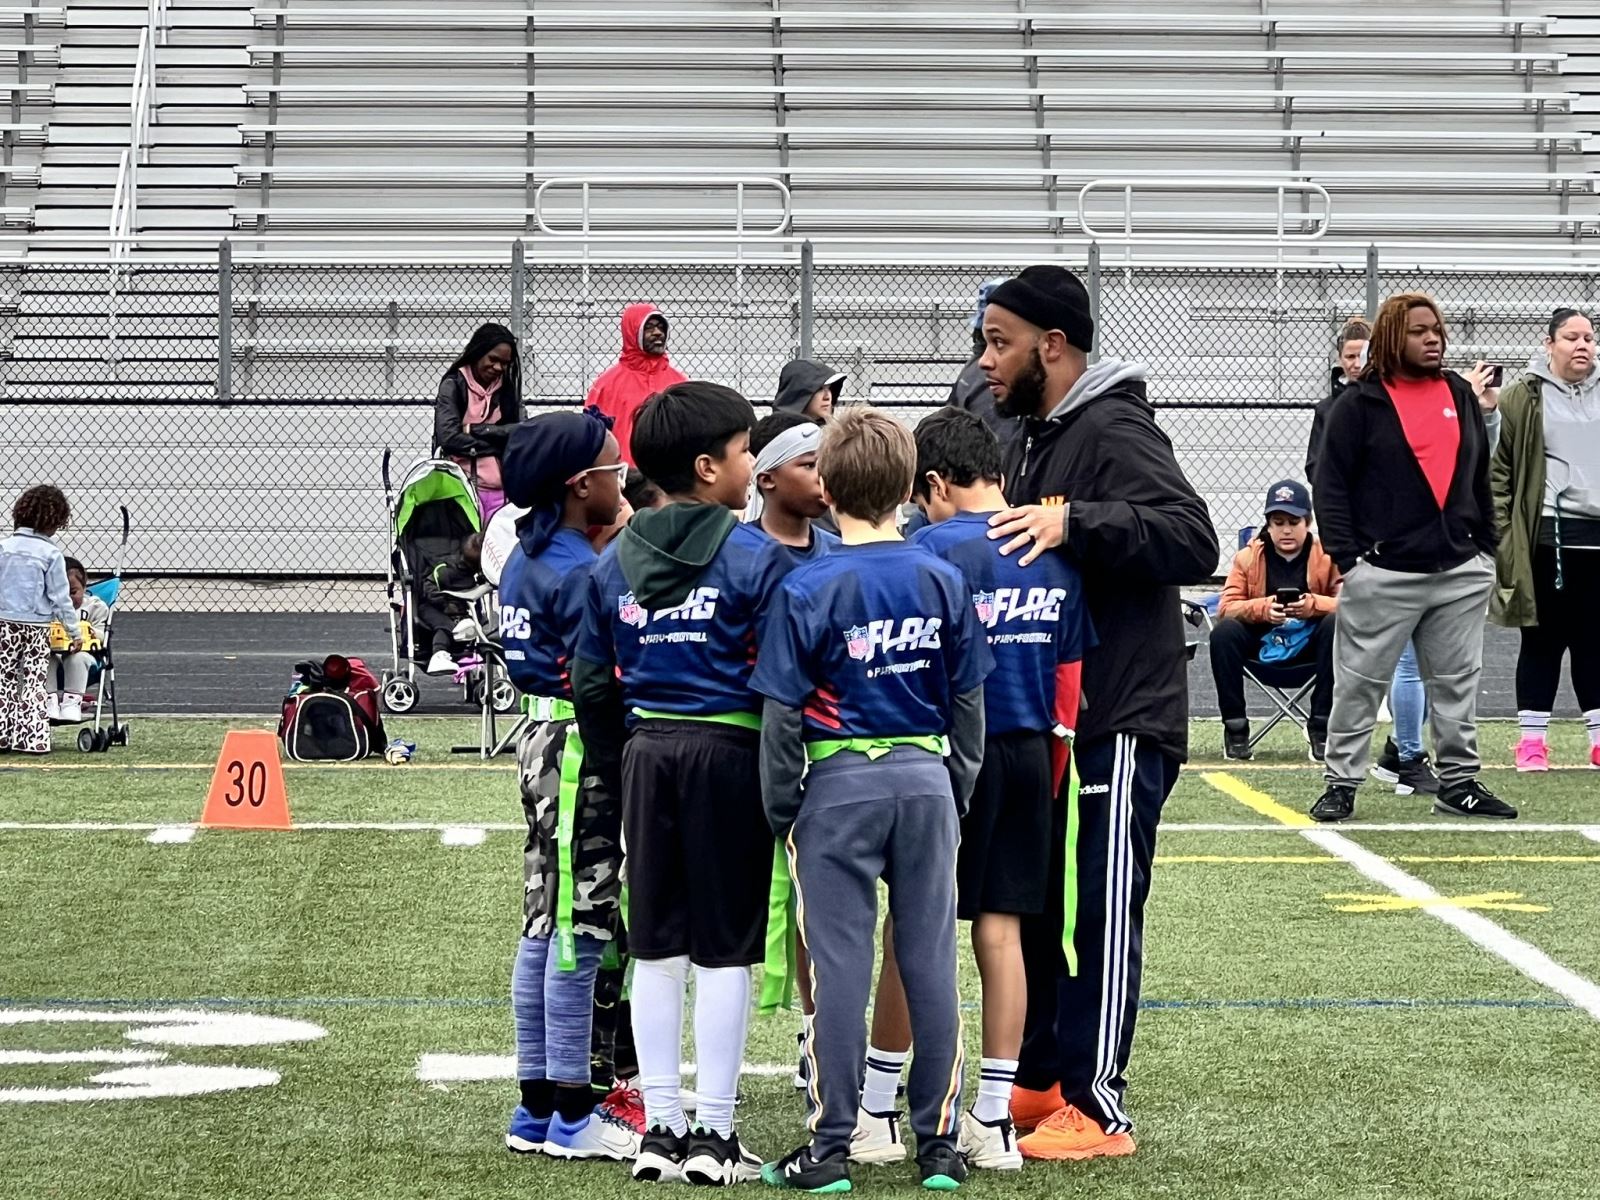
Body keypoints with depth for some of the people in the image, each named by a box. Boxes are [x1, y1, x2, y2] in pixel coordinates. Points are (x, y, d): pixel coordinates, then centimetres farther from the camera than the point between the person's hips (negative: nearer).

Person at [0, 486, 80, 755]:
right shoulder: (51, 554, -9)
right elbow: (61, 597, -7)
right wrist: (74, 632, 0)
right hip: (37, 625, -2)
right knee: (33, 682, 3)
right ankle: (31, 739, 0)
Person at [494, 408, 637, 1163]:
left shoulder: (526, 557, 10)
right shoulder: (581, 574, -18)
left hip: (543, 738, 10)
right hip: (582, 754, -10)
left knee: (545, 927, 13)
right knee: (581, 930, -3)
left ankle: (536, 1107, 19)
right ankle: (571, 1115, 2)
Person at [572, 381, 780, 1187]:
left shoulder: (614, 562, 7)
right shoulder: (756, 558, -9)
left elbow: (592, 683, 9)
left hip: (646, 754, 5)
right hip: (728, 755, -5)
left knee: (656, 947, 11)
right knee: (725, 949, 1)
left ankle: (661, 1128, 12)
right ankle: (713, 1135, 4)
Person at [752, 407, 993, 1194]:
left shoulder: (809, 589, -10)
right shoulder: (943, 582, 1)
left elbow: (783, 713, -9)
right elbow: (968, 700, 8)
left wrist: (780, 807, 1)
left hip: (840, 784, -3)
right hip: (925, 778, 3)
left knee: (840, 967, 1)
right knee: (930, 961, 7)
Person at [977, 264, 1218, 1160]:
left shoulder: (1117, 433, -14)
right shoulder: (1033, 437, 15)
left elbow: (1193, 539, -27)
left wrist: (1073, 522, -34)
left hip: (1120, 723, -9)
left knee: (1100, 916, -5)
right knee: (1031, 905, 14)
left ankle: (1097, 1108, 0)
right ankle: (1041, 1082, 25)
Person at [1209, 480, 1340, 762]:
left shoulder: (1328, 556, -2)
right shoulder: (1247, 557, 1)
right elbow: (1226, 607, -10)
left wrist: (1313, 605, -35)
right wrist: (1263, 609, -31)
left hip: (1310, 647, 0)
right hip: (1259, 648, 1)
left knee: (1336, 624, -31)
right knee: (1224, 631, -28)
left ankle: (1321, 727, -24)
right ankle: (1235, 727, -18)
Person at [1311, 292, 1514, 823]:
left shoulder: (1461, 394, 12)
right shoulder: (1360, 403, -3)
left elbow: (1481, 475, 19)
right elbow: (1331, 484, -5)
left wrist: (1486, 546, 14)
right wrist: (1346, 556, -12)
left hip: (1461, 570, 5)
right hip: (1384, 573, -5)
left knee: (1457, 681, 9)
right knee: (1359, 682, -1)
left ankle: (1459, 782, 17)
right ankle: (1341, 784, 7)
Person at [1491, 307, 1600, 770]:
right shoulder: (1523, 399, -1)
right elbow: (1497, 470, -2)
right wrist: (1501, 533, -9)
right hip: (1545, 537, -3)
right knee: (1542, 640, 2)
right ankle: (1532, 739, 7)